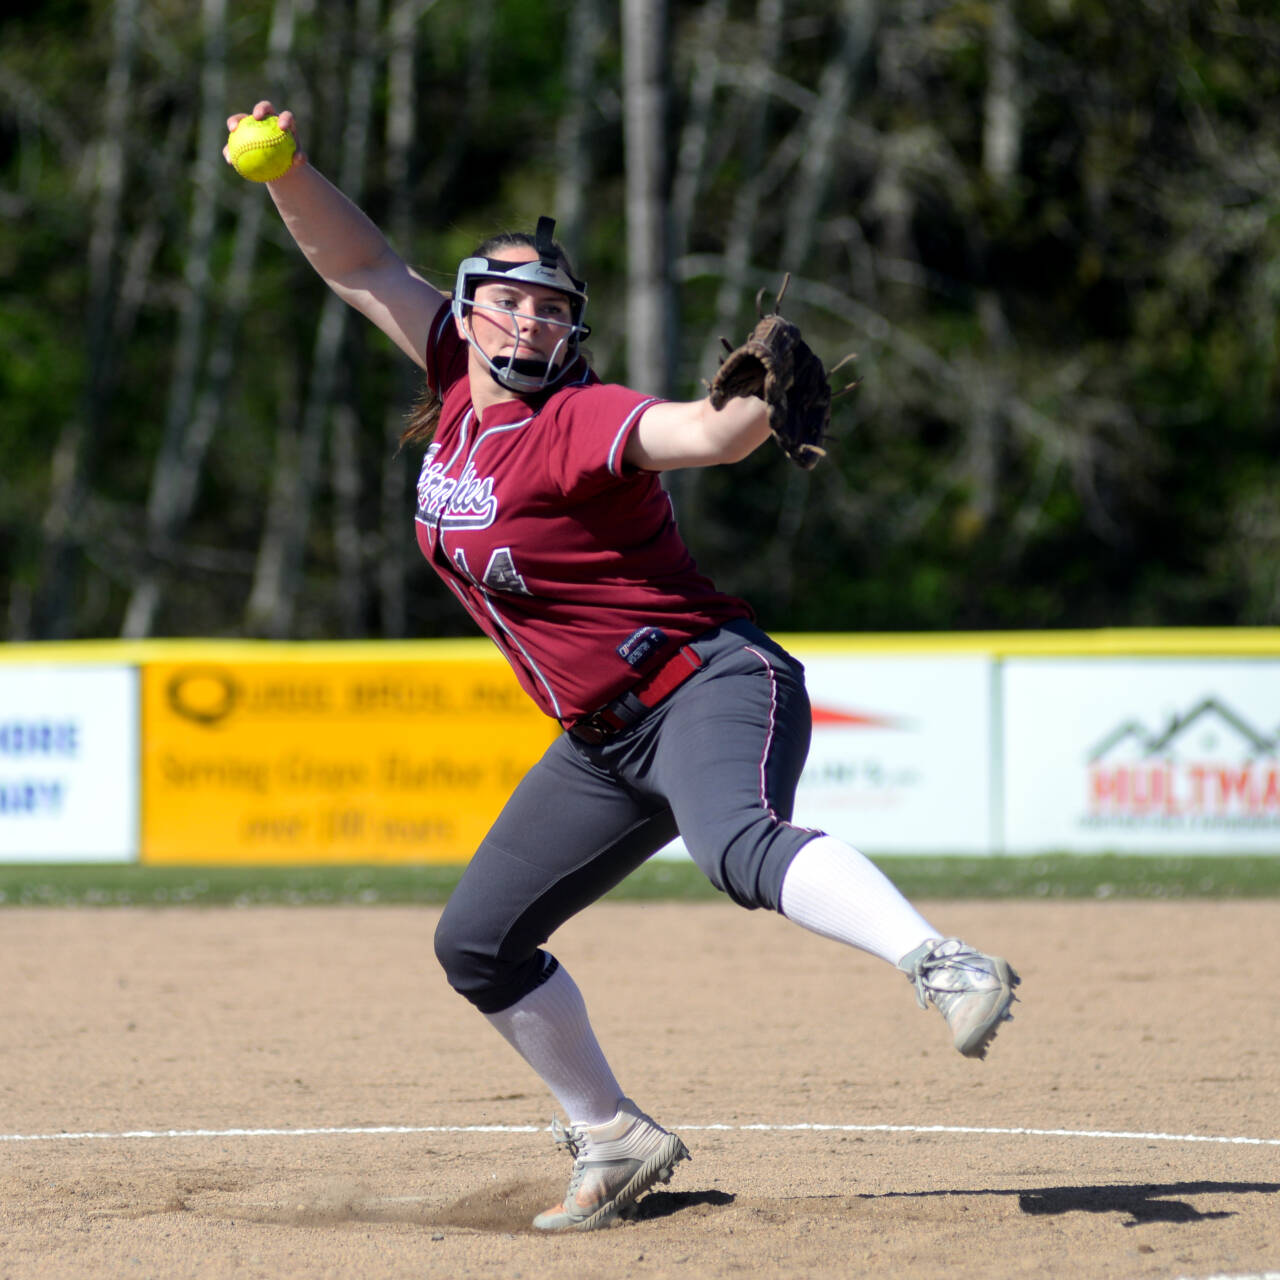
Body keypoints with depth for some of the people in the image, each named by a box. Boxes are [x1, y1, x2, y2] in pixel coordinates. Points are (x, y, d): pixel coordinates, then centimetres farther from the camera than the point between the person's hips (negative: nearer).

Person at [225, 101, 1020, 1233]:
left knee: (739, 845, -40)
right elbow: (364, 268, 11)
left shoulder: (579, 423, -16)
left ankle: (943, 964, -58)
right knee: (479, 943, 15)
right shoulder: (458, 383, 5)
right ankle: (614, 1144, 26)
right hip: (603, 744, 9)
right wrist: (283, 169, -4)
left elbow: (701, 433, -35)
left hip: (711, 684, -9)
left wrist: (764, 405, -57)